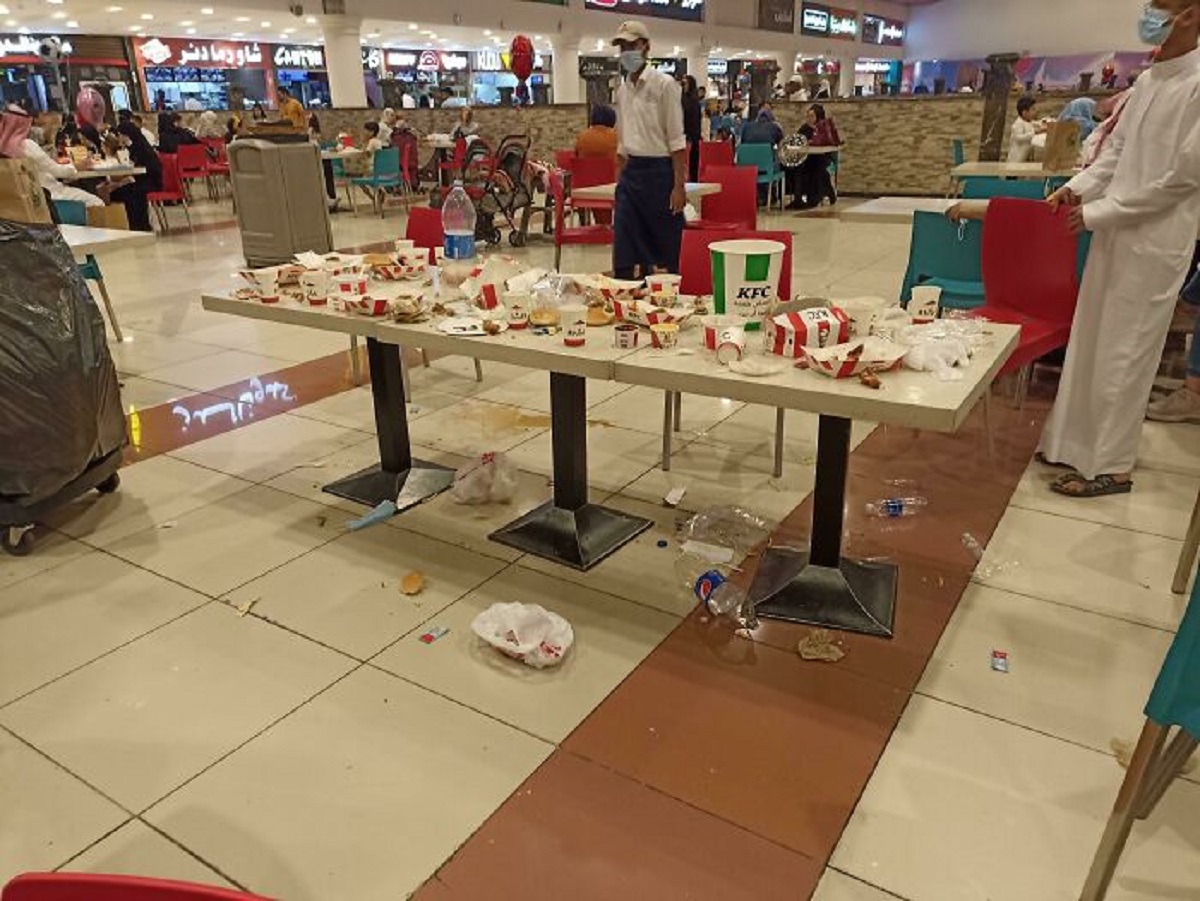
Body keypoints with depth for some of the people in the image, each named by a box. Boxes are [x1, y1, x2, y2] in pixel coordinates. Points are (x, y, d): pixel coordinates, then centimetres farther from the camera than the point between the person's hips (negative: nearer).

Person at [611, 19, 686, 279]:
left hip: (660, 171, -6)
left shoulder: (664, 84, -7)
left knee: (667, 251, 2)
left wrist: (679, 186, -16)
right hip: (631, 173, 6)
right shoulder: (622, 89, 12)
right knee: (624, 256, 3)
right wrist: (619, 181, 15)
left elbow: (677, 140, -10)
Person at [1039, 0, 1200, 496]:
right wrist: (1078, 187, 0)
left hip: (1155, 241, -7)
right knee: (1090, 344, 11)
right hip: (1117, 233, 7)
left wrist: (1097, 213, -15)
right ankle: (1080, 442, 24)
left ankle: (1110, 465, 11)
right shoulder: (1147, 82, 10)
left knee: (1124, 353, -1)